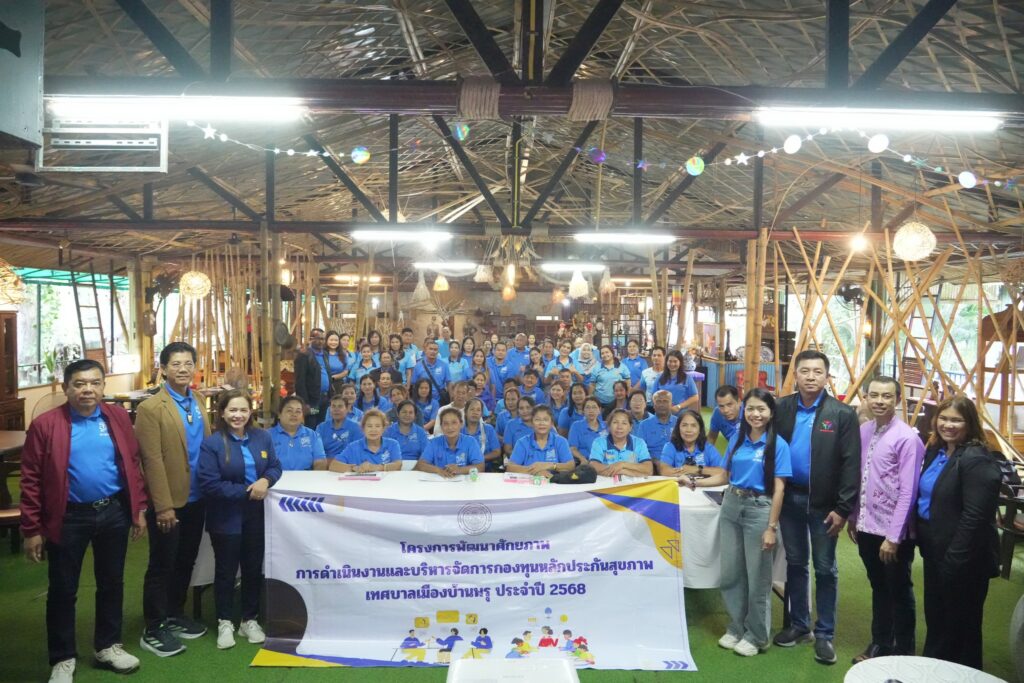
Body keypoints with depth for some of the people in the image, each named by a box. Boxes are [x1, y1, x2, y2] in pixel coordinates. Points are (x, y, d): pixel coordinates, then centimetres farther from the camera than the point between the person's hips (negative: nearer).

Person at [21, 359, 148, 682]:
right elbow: (31, 480, -7)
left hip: (114, 513, 3)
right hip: (68, 518, -3)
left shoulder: (118, 417, -1)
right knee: (63, 590, 10)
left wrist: (139, 509, 4)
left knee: (112, 582, 16)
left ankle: (108, 646, 35)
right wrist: (32, 529, -7)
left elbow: (133, 465, 5)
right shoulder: (46, 424, -9)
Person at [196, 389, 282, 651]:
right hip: (226, 518, -4)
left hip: (256, 515, 4)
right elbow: (209, 484, -20)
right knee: (226, 571, 10)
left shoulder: (262, 438, 1)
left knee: (253, 568, 14)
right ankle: (225, 623, 26)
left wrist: (266, 480, -17)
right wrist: (246, 492, -21)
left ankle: (250, 620, 30)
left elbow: (275, 466, 7)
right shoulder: (211, 443, -14)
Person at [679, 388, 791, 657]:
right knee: (730, 573, 11)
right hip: (731, 506, 5)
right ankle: (736, 628, 28)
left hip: (759, 510, -5)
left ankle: (756, 636, 23)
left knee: (757, 577, 6)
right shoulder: (737, 439, 7)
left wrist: (772, 527, -12)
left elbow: (778, 488, -9)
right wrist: (694, 482, 0)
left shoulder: (778, 445, -8)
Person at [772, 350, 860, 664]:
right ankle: (799, 625, 32)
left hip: (823, 503, -3)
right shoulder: (781, 408, -1)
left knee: (825, 569, 9)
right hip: (789, 498, 3)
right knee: (795, 563, 16)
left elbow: (851, 465, -10)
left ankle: (825, 633, 24)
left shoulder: (843, 414, -9)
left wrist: (842, 508, -13)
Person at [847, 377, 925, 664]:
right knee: (878, 588, 21)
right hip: (866, 526, 6)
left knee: (899, 591, 13)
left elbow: (908, 492, -18)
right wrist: (853, 517, 10)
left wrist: (893, 536, -17)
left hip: (892, 531, -6)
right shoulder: (863, 431, 3)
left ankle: (903, 651, 31)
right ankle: (880, 644, 37)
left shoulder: (907, 438, -17)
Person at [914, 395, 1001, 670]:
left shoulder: (976, 460, -19)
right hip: (934, 552, 8)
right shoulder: (935, 452, 7)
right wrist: (922, 541, 11)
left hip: (962, 560, -8)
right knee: (935, 617, 22)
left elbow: (975, 517, -23)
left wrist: (954, 560, -22)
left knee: (960, 623, 10)